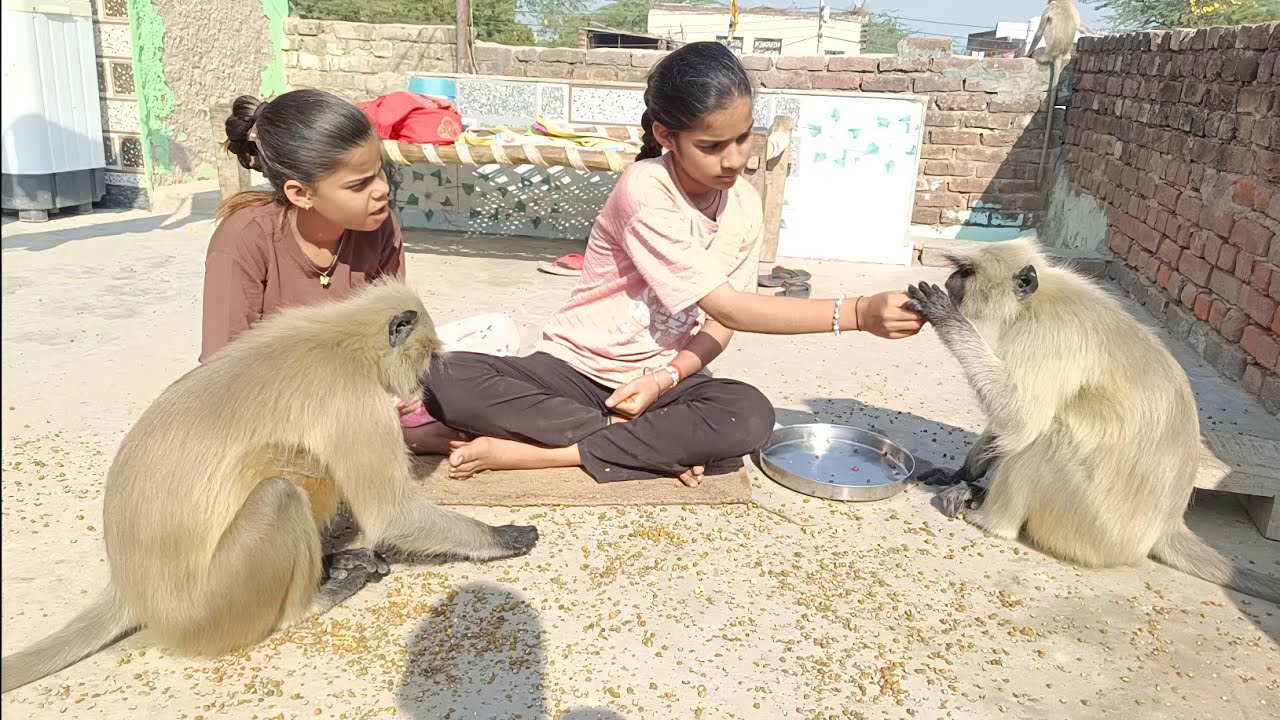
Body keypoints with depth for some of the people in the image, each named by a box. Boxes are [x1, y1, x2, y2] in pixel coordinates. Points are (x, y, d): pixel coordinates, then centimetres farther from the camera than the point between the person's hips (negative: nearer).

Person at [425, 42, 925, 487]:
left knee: (751, 417, -30)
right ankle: (666, 445, -26)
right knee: (447, 381, -28)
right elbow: (726, 306, -25)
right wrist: (856, 313, -31)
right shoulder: (645, 192, -22)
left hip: (660, 374, 3)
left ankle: (534, 451, -21)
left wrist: (666, 377, -22)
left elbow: (720, 324, -1)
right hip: (574, 366, -3)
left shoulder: (744, 205, -5)